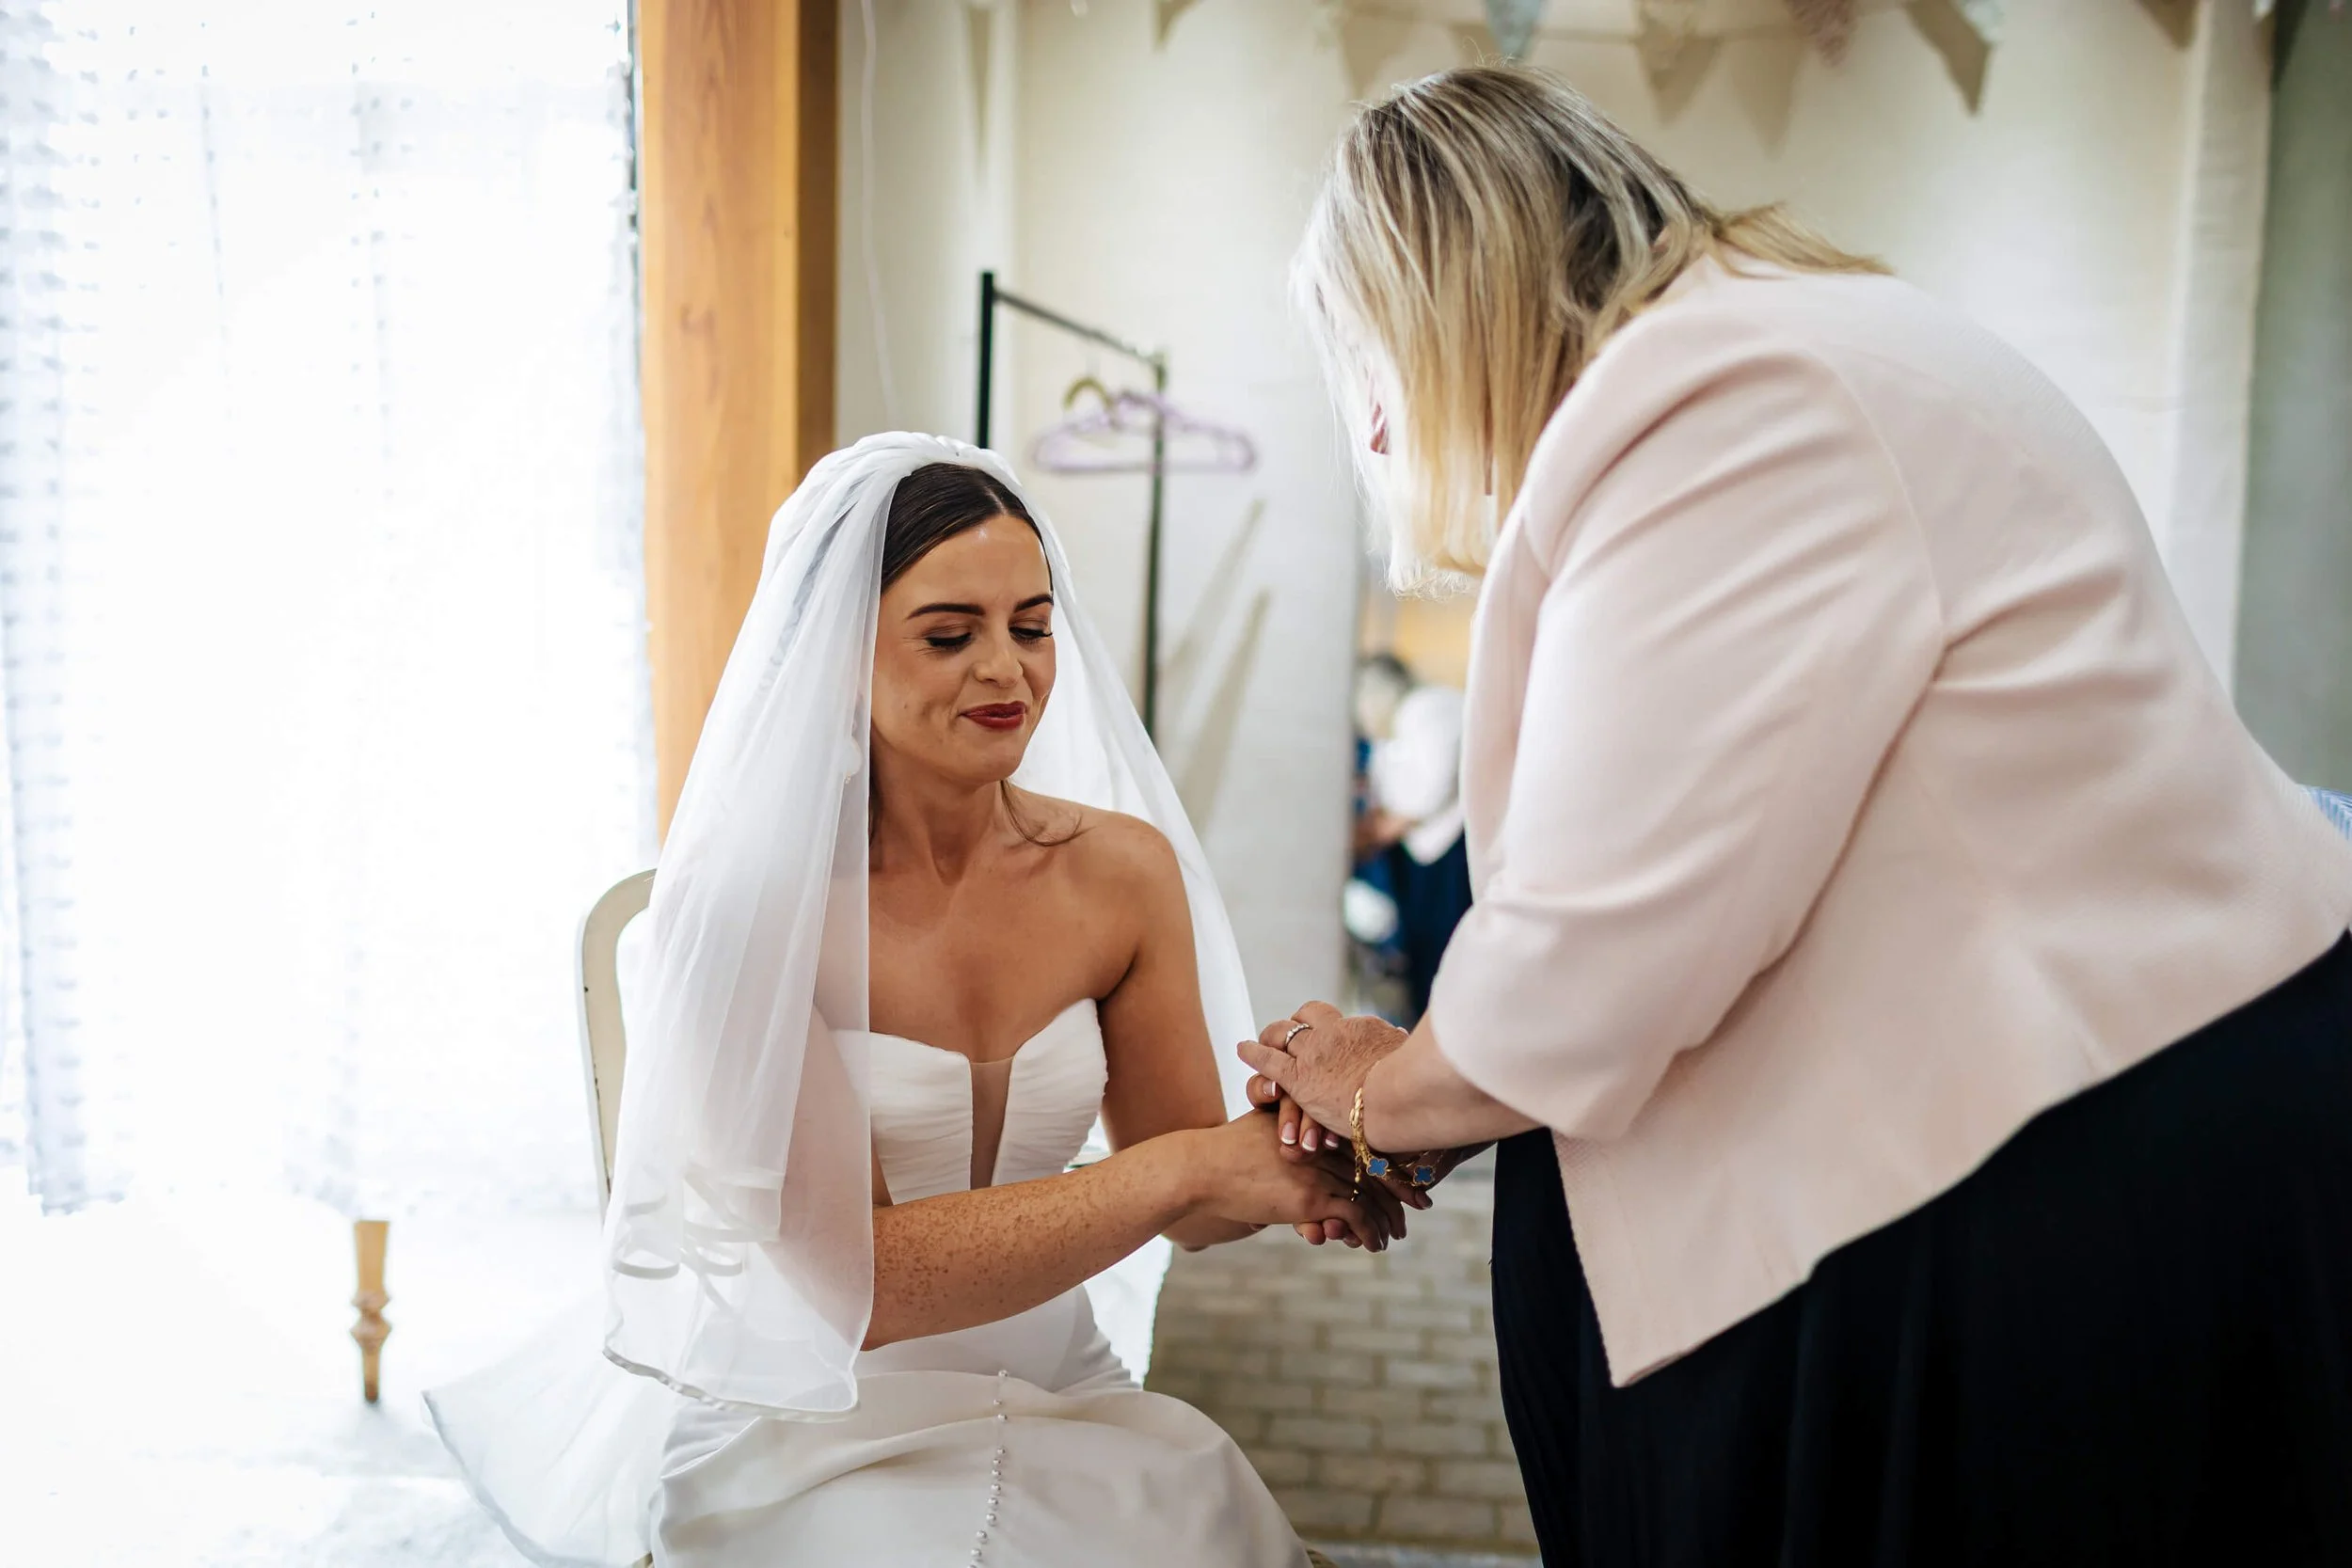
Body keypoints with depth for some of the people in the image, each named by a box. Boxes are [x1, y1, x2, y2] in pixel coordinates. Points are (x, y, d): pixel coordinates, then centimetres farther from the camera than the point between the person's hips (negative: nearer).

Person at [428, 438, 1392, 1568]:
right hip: (810, 1430, -3)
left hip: (1052, 1398, 4)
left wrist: (1306, 1134, -23)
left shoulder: (1122, 869, -6)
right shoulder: (749, 894, -17)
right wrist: (1186, 1168, -29)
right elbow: (856, 1273, -21)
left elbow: (1190, 1212, -1)